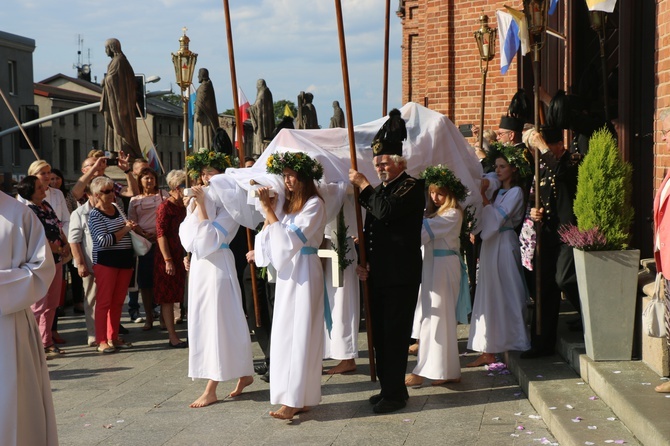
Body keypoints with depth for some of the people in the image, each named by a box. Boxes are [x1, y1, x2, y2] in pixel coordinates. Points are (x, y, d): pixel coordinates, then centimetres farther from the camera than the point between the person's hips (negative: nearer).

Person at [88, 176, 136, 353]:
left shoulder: (116, 208, 12)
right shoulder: (95, 215, -10)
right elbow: (103, 240, -20)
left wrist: (130, 226, 7)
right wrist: (125, 230, -13)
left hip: (125, 260, 7)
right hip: (106, 261, -7)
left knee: (118, 301, 11)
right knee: (104, 301, -4)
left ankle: (113, 337, 19)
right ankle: (101, 341, 0)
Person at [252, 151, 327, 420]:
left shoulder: (314, 205, -10)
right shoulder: (288, 203, 13)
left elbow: (291, 239, -18)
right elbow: (274, 238, 7)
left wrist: (268, 211, -17)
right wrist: (269, 208, -1)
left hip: (304, 273, -8)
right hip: (287, 272, 8)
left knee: (298, 333, -7)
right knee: (286, 333, 7)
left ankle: (294, 400, -5)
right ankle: (300, 397, 13)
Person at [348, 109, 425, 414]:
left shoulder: (411, 188, -7)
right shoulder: (379, 192, 18)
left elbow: (386, 211, -26)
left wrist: (364, 186, -16)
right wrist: (364, 264, 10)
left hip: (400, 275, -9)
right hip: (378, 275, 9)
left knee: (394, 334, -6)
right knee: (380, 333, 12)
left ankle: (394, 392, 0)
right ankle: (388, 388, 22)